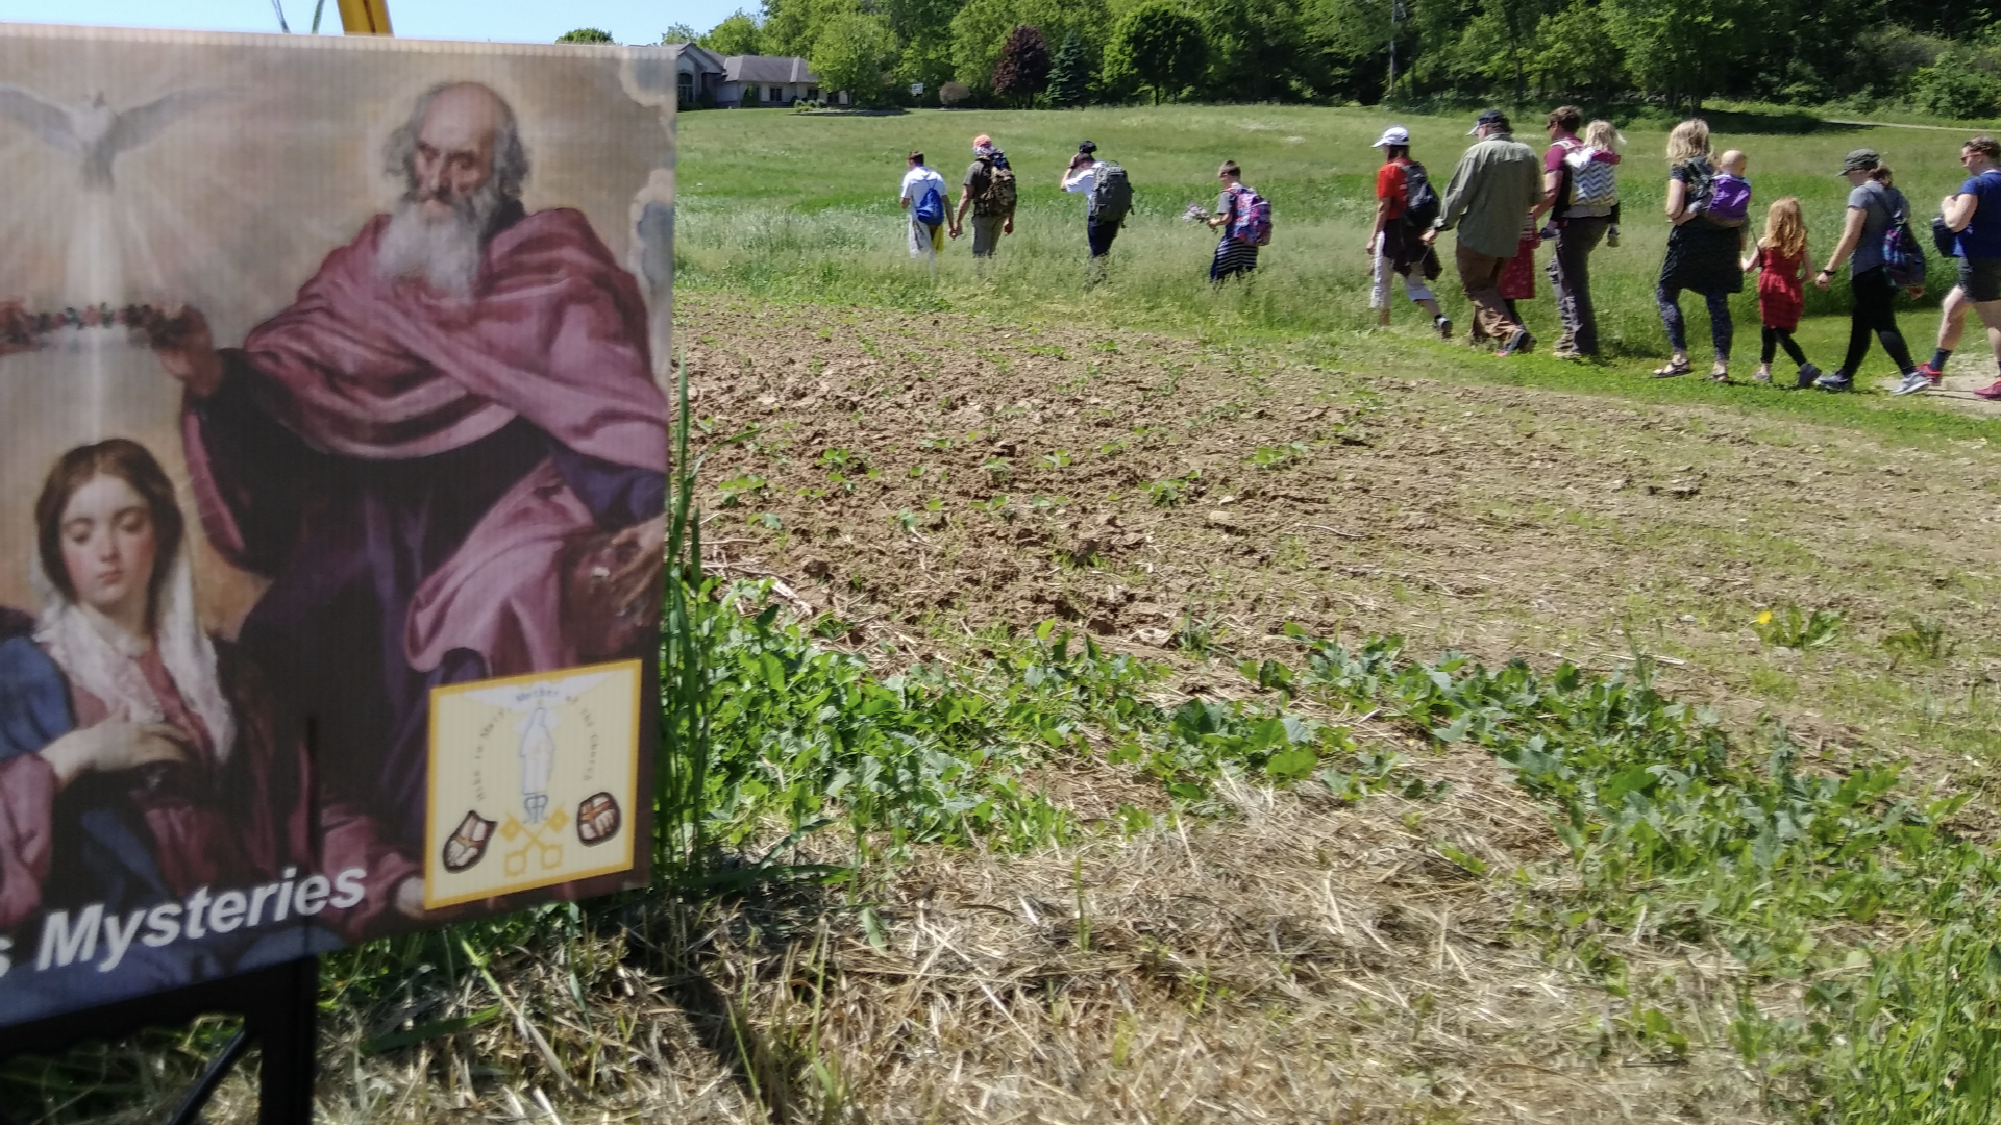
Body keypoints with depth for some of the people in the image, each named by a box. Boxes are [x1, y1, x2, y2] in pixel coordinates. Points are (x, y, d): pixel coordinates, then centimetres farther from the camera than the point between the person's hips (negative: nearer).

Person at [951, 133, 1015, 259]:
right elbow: (1012, 196, 12)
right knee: (991, 252, 18)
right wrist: (1010, 220, 21)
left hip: (983, 215, -6)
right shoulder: (1005, 167, 8)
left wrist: (957, 221, -9)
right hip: (1001, 216, 6)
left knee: (980, 254, -5)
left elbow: (966, 197, -12)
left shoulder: (976, 167, -8)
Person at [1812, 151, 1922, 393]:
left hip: (1868, 271, -9)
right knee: (1861, 323, 17)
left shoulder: (1862, 193, -10)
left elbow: (1850, 237, -16)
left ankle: (1911, 374, -18)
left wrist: (1828, 270, -14)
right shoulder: (1895, 194, 16)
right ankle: (1845, 376, 25)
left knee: (1882, 323, -9)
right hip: (1892, 271, 9)